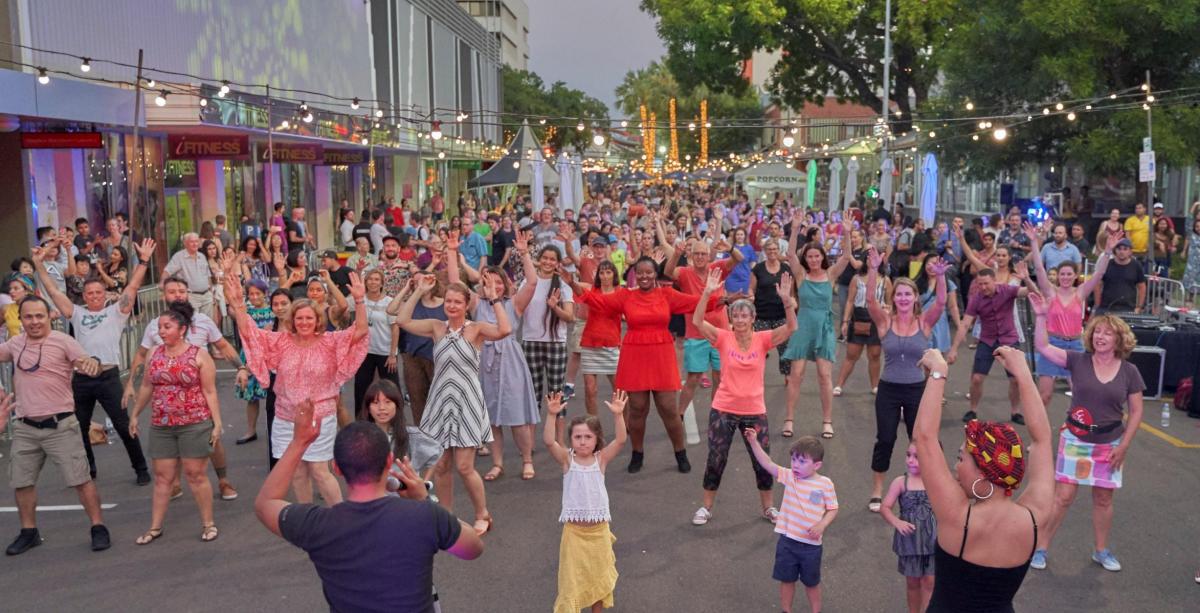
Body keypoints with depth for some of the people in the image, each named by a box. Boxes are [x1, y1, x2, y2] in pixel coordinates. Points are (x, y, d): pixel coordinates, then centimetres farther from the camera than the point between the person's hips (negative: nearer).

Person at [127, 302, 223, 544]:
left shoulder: (199, 355, -7)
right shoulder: (155, 355, 6)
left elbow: (210, 392, -7)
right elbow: (146, 387, 17)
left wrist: (217, 423, -10)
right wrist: (135, 415, 19)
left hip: (194, 424, -4)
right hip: (161, 425, 4)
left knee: (196, 475, 1)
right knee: (162, 477, 9)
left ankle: (208, 524, 13)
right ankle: (155, 527, 18)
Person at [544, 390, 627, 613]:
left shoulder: (601, 459, -6)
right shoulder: (567, 459, -8)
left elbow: (620, 440, -21)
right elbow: (549, 441, -25)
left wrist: (618, 415, -35)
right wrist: (552, 415, -38)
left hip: (599, 529, 2)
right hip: (573, 530, -2)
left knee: (599, 576, 17)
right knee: (571, 578, 4)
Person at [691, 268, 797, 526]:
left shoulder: (762, 339, -6)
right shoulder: (724, 338, -8)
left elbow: (791, 327, -18)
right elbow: (697, 321, -20)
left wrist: (787, 299, -32)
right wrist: (707, 293, -30)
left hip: (754, 411, 1)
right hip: (723, 410, -1)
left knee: (763, 462, 11)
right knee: (715, 460, 8)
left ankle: (768, 507, 32)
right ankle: (706, 507, 25)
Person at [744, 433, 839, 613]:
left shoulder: (825, 484, -11)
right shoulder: (789, 476, -6)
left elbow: (832, 509, -4)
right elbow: (767, 464, -15)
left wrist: (821, 525, -21)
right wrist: (754, 442, -25)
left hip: (811, 544, -2)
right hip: (787, 540, 2)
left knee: (812, 582, 17)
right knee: (786, 579, 15)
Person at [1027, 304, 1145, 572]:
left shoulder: (1129, 372, -4)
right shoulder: (1078, 361, -7)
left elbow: (1135, 412, 1)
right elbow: (1043, 346, -15)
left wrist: (1123, 446, -4)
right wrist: (1041, 316, -25)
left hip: (1110, 445, 2)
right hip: (1075, 441, -1)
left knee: (1103, 500, 14)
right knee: (1063, 497, -1)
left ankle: (1101, 551, 32)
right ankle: (1040, 548, 11)